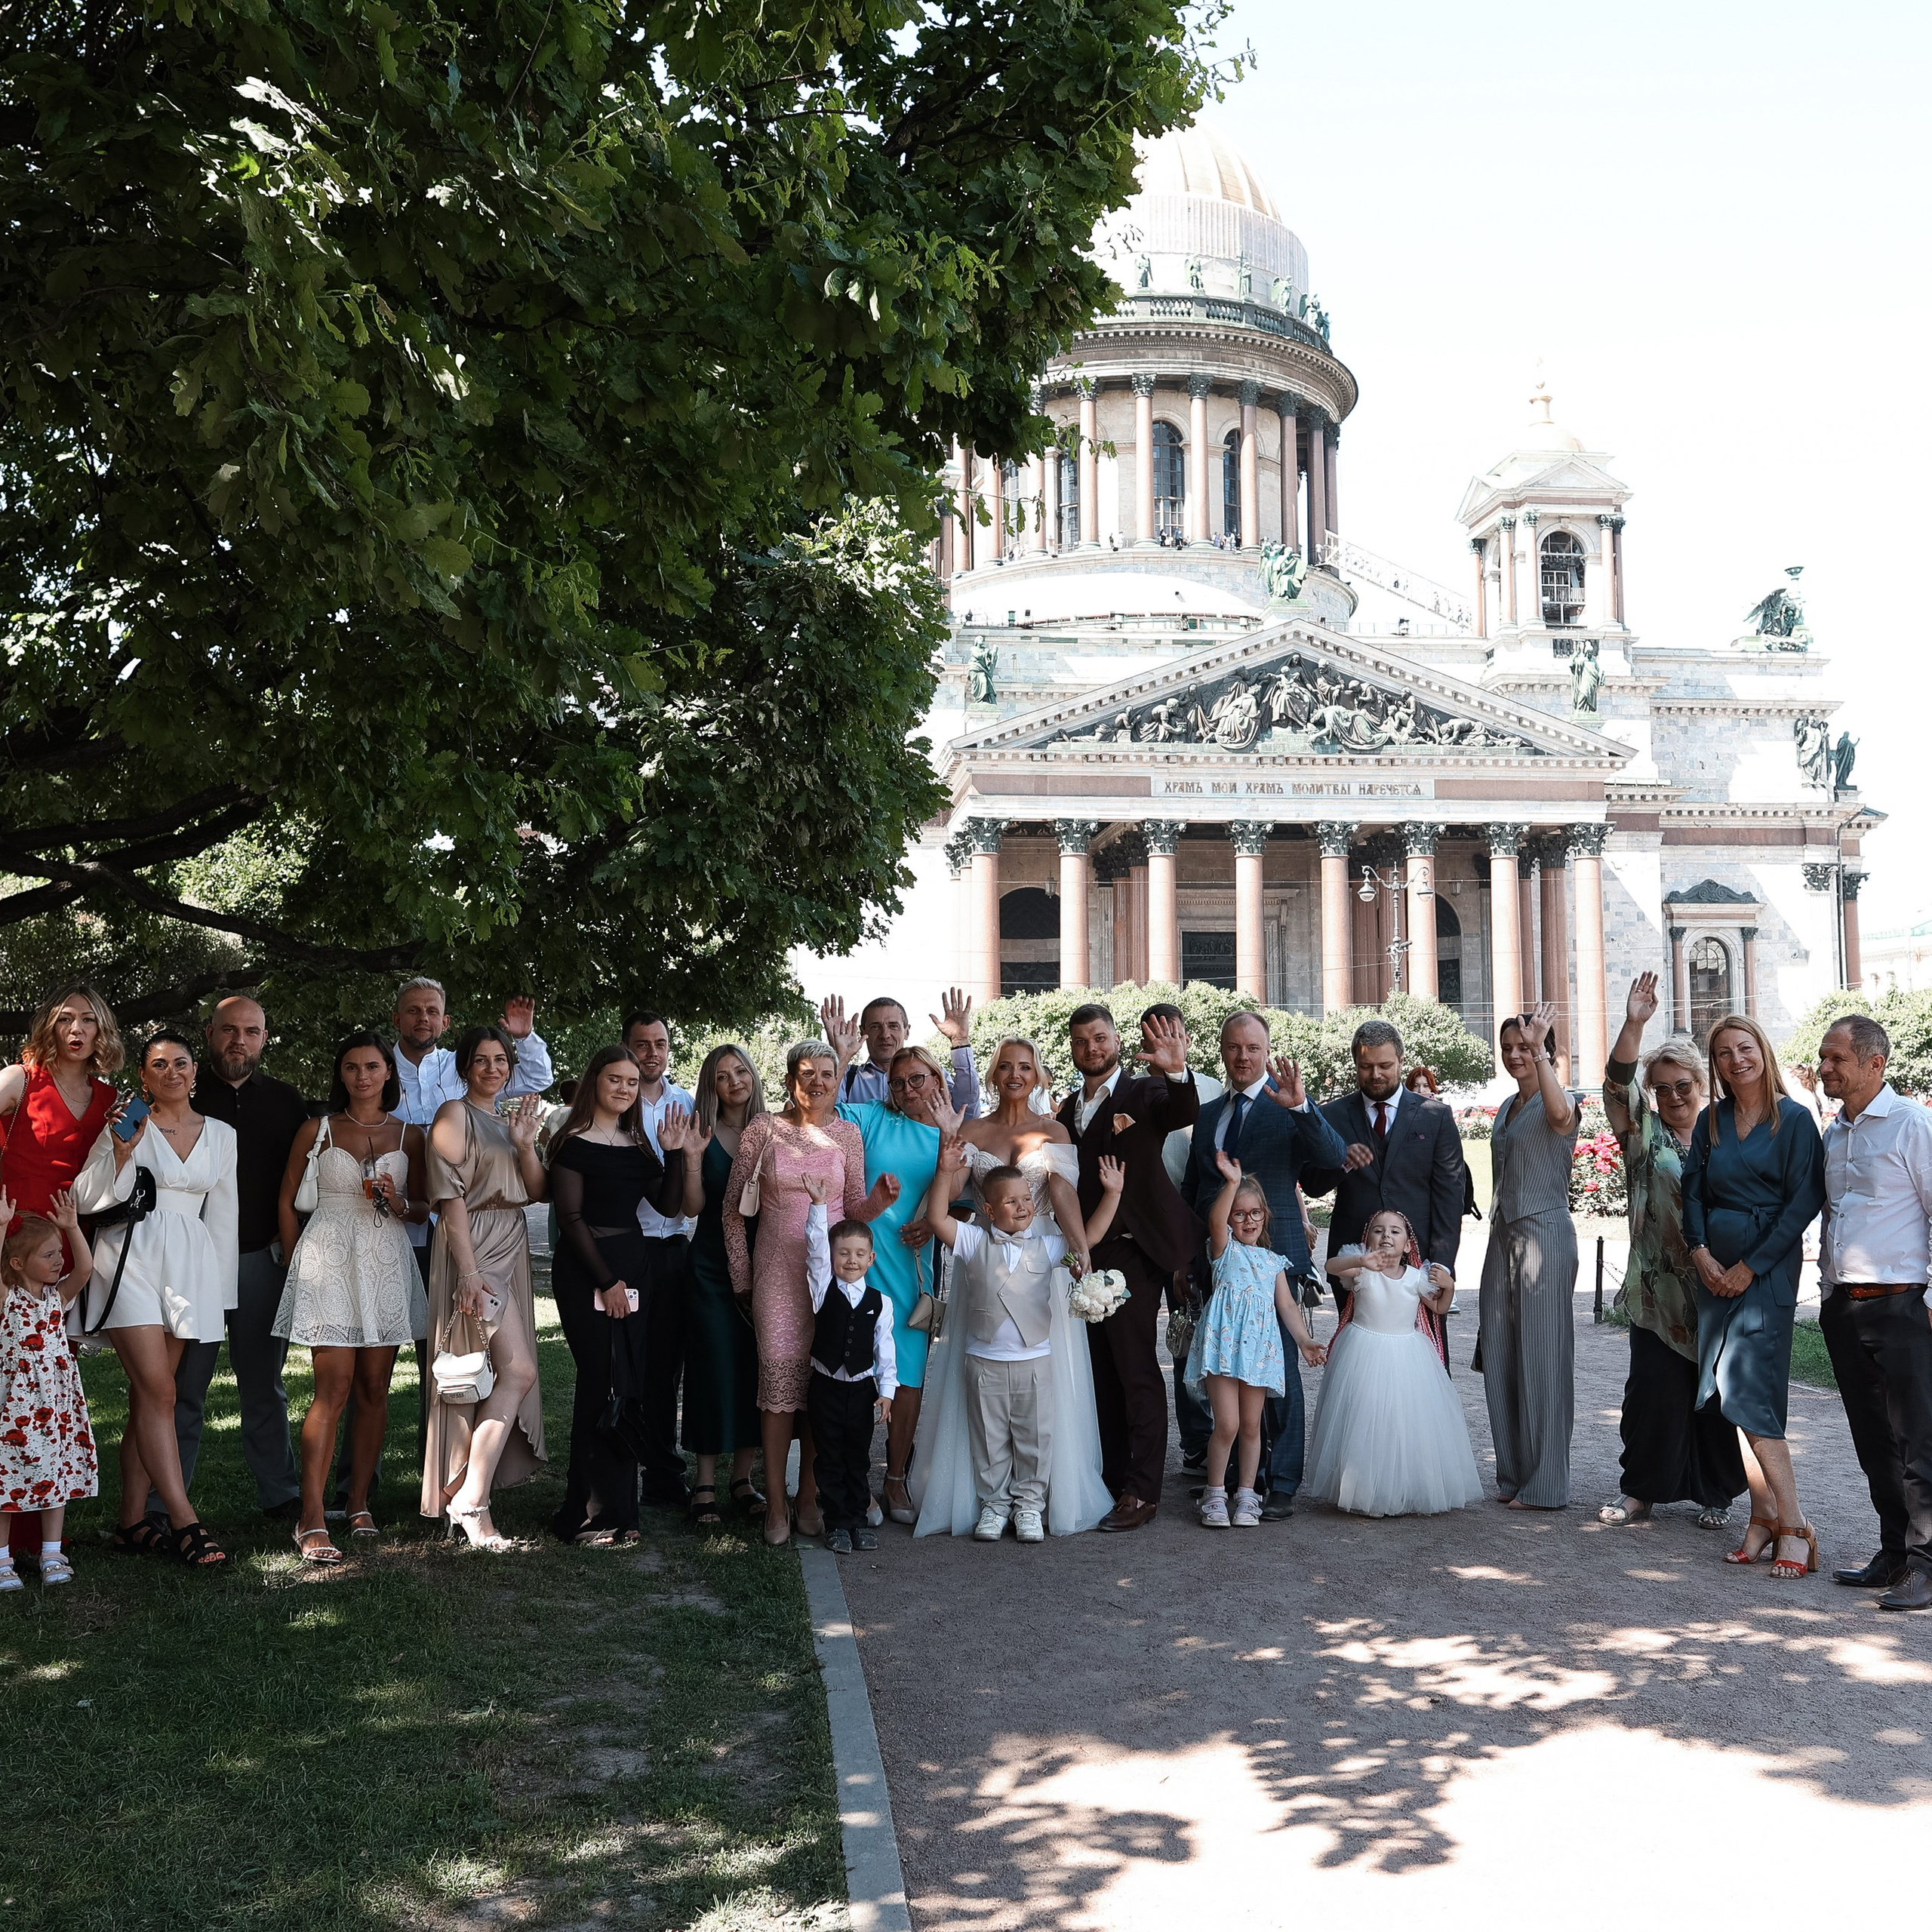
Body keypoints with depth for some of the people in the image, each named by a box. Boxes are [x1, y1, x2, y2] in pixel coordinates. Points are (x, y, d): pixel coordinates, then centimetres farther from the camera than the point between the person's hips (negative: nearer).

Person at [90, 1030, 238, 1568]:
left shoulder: (221, 1135, 14)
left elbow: (223, 1216, 16)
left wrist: (220, 1291, 14)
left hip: (189, 1264, 3)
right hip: (131, 1257, -3)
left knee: (148, 1394, 4)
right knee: (158, 1390, -12)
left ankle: (132, 1521, 7)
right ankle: (185, 1522, -14)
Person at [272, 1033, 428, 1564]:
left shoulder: (409, 1136, 9)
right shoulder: (317, 1130, 5)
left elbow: (423, 1208, 15)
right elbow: (286, 1201, 10)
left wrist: (400, 1204, -7)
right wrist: (296, 1265, 6)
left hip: (387, 1262, 3)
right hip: (329, 1259, -3)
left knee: (374, 1390, 5)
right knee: (334, 1389, -11)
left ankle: (359, 1503, 17)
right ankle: (312, 1520, -11)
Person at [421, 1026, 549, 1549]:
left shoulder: (511, 1119, 18)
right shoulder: (454, 1115, -5)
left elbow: (539, 1191, 11)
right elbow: (449, 1196, -12)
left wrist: (525, 1144, -7)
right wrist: (470, 1270, -20)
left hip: (511, 1250, 8)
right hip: (473, 1250, -8)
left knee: (502, 1375, 6)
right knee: (519, 1371, -15)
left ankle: (469, 1492, 13)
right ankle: (470, 1500, -12)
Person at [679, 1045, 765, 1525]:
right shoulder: (703, 1133, -2)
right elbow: (692, 1208, -8)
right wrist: (693, 1157, -19)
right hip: (712, 1266, -2)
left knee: (753, 1366, 6)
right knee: (713, 1367, -1)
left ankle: (742, 1477, 16)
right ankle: (705, 1482, 7)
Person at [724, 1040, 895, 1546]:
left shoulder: (847, 1134, 7)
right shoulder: (762, 1129, 1)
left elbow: (853, 1211, 12)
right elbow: (733, 1207, 7)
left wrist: (879, 1199, -10)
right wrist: (742, 1275, 7)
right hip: (778, 1272, -2)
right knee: (780, 1375, -9)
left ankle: (809, 1498, 13)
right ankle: (775, 1503, 0)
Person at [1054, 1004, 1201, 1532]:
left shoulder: (1144, 1093, -3)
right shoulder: (1068, 1107, 15)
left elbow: (1185, 1114, -23)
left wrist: (1176, 1073, -42)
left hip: (1130, 1250, -6)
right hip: (1085, 1253, 6)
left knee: (1136, 1370, -5)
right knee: (1104, 1373, 12)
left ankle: (1142, 1492, -1)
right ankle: (1113, 1479, 21)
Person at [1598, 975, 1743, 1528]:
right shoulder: (1645, 1134, 4)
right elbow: (1618, 1086, -12)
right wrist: (1634, 1025, -25)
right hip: (1658, 1290, -1)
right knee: (1654, 1388, -2)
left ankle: (1715, 1493, 19)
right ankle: (1642, 1492, 9)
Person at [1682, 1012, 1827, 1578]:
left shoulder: (1794, 1119, -4)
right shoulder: (1711, 1121, 11)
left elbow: (1805, 1201, -9)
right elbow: (1693, 1191, 11)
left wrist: (1750, 1267, -12)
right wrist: (1702, 1253, -5)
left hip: (1767, 1269, -6)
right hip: (1715, 1268, 6)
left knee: (1747, 1393, -14)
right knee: (1733, 1393, 5)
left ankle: (1793, 1524, -8)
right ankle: (1764, 1516, 12)